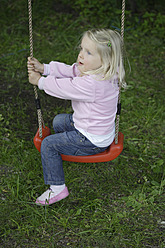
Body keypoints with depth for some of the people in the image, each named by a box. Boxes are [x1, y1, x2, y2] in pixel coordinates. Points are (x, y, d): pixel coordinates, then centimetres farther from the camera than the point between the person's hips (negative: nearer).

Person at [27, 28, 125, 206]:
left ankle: (57, 188, 5)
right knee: (59, 121, 27)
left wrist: (40, 81, -7)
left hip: (93, 141, -10)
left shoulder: (91, 84, -36)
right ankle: (63, 150, 50)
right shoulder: (94, 71, -7)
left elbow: (62, 88, -24)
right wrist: (44, 68, -3)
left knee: (48, 145, -3)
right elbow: (70, 71, 4)